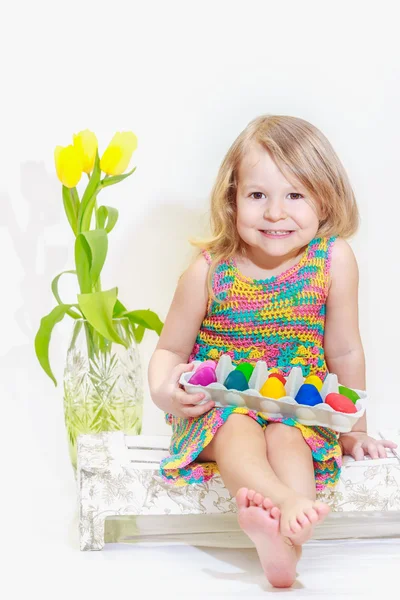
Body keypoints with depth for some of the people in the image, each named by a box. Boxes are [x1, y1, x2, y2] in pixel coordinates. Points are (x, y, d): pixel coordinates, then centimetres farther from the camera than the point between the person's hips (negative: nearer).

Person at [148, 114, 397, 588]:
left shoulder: (333, 260, -9)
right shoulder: (209, 271, -10)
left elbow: (345, 352, 2)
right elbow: (170, 349, 2)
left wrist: (355, 430, 11)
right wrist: (163, 390, -21)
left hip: (299, 410, 1)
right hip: (220, 406, 0)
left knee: (287, 440, -32)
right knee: (238, 433, -33)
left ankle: (285, 543, -52)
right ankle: (290, 504, -60)